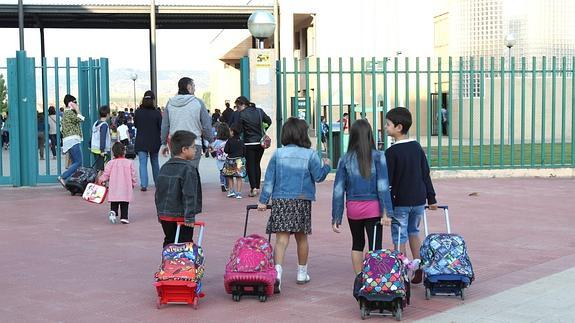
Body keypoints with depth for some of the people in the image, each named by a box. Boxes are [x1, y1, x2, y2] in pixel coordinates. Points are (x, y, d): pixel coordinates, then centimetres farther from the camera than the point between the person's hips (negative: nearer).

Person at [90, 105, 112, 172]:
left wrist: (90, 146, 24)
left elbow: (93, 136, 17)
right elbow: (103, 138, -19)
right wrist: (102, 150, -21)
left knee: (97, 167, 11)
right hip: (103, 150, -8)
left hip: (95, 149, 8)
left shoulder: (95, 123, 11)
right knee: (101, 169, -8)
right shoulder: (104, 125, -13)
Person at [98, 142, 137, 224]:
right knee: (124, 205, 7)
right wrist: (134, 184, 19)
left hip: (114, 190, 0)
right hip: (126, 189, 0)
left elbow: (106, 174, -1)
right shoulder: (129, 163, -1)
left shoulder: (111, 163, -2)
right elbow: (133, 175, 4)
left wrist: (101, 180, 17)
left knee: (114, 204, 10)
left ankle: (113, 212, -15)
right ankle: (124, 217, 2)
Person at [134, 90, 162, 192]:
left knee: (143, 163, -3)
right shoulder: (157, 113, -9)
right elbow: (161, 127, -5)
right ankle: (157, 182, 27)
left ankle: (143, 185, -16)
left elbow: (135, 125, 8)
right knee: (155, 162, 17)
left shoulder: (138, 112, -6)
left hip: (141, 142, 0)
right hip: (154, 142, 1)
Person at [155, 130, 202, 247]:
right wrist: (190, 217, -18)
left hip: (164, 215, 7)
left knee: (169, 242, 17)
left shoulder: (164, 167, 8)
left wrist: (160, 213, 22)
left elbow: (158, 193, 14)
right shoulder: (189, 169, -15)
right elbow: (189, 195, -20)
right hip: (181, 215, -7)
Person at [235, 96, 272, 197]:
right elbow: (269, 121, 13)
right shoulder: (259, 111, 4)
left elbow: (239, 130, -12)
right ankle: (257, 187, 19)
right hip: (260, 142, 5)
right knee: (257, 164, 16)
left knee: (250, 165, 1)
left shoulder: (242, 114, -12)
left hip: (249, 143, -5)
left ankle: (253, 187, -10)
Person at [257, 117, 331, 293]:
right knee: (301, 237, 16)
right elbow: (318, 177, -2)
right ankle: (302, 273, 29)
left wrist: (263, 200, 3)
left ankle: (277, 272, -25)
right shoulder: (310, 155, -4)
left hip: (280, 200, 0)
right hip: (302, 200, 0)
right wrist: (326, 166, 17)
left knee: (281, 238, -6)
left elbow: (269, 179, 0)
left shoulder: (278, 153, 0)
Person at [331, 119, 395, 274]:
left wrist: (336, 217, 5)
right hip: (373, 208, -2)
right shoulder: (378, 157, -5)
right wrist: (386, 212, -9)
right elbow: (382, 186, -10)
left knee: (357, 244, 19)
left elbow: (338, 190, 0)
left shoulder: (345, 160, 0)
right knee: (375, 246, 2)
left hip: (353, 208, 2)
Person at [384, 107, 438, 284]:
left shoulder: (391, 152, -14)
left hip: (400, 202, -6)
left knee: (400, 240, 2)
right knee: (413, 233, 21)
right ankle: (419, 271, 22)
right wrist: (431, 198, 15)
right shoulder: (417, 147, 5)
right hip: (419, 200, 6)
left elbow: (386, 180, -14)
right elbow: (426, 174, 9)